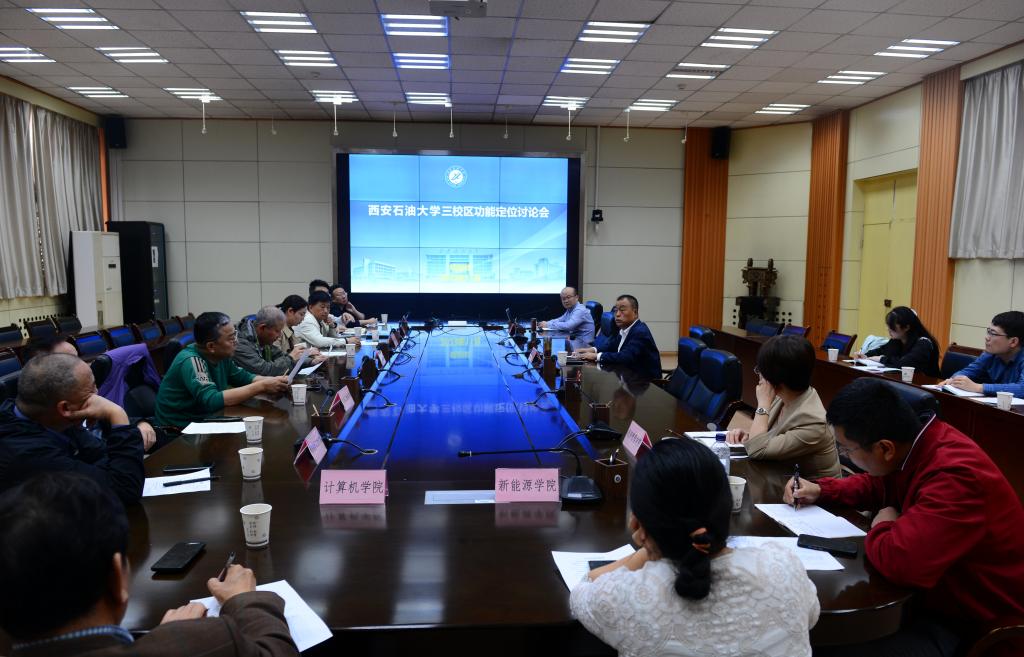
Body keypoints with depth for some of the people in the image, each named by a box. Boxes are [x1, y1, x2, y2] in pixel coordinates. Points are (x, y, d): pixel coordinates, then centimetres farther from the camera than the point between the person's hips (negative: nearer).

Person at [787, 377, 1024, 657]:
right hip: (936, 594, 9)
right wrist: (821, 490, 3)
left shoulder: (955, 477, -34)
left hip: (971, 625, -8)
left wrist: (882, 528, -20)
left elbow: (899, 560, -43)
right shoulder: (911, 445, -5)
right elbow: (876, 485, 18)